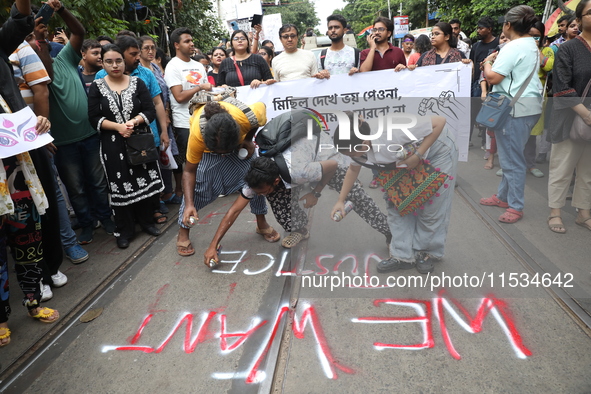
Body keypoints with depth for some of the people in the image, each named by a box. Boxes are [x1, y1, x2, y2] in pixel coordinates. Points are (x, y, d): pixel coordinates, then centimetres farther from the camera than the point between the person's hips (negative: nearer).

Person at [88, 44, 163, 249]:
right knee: (120, 187, 3)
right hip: (113, 144, -1)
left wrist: (134, 121, -20)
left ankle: (146, 221, 23)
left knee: (144, 182, 5)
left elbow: (150, 111, -3)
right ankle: (125, 230, 15)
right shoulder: (96, 86, 1)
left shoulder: (137, 82, 3)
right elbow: (94, 118, -4)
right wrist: (117, 126, -18)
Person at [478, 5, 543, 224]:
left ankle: (516, 207, 5)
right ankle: (503, 196, 28)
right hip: (529, 105, 10)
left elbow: (493, 77, -19)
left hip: (515, 107, -10)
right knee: (511, 155, 17)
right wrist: (495, 62, 17)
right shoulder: (532, 45, 16)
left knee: (512, 158, -3)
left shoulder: (513, 47, -16)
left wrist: (487, 62, -1)